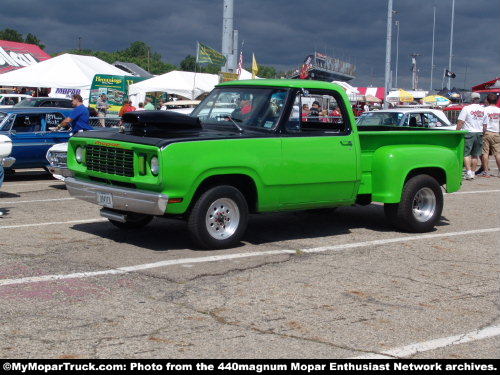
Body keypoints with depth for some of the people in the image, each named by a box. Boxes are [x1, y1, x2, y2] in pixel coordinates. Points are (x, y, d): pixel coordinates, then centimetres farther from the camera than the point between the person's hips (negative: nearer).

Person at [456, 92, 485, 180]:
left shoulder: (466, 108, -8)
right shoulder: (483, 110, 6)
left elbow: (460, 122, -11)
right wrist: (483, 133, 19)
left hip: (468, 133, -5)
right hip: (479, 133, 5)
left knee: (466, 154, -1)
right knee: (475, 155, 12)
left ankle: (469, 172, -13)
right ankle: (473, 172, 16)